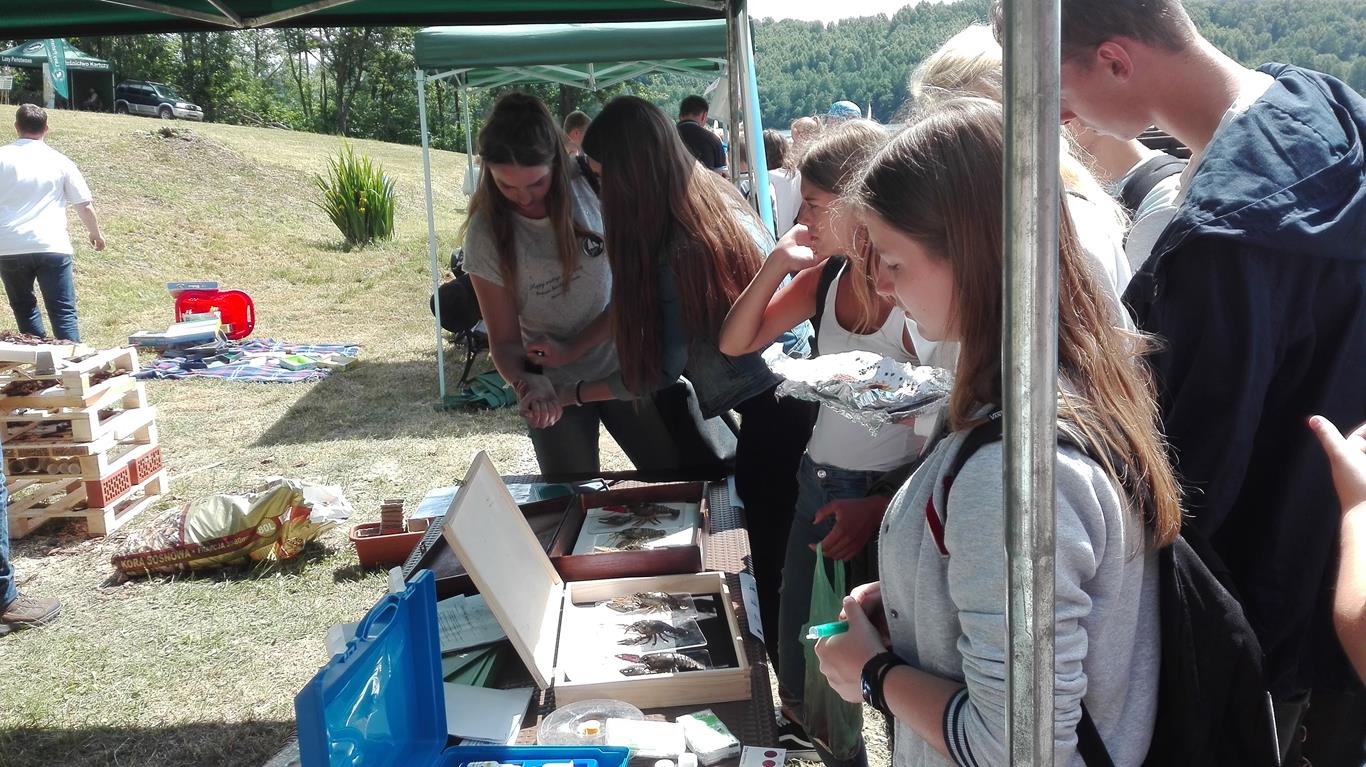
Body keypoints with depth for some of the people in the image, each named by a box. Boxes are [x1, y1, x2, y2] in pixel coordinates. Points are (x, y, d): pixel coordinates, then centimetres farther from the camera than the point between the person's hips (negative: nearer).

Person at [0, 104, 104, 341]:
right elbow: (85, 206, 8)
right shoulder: (60, 161, 5)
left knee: (23, 306, 18)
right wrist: (96, 234, 25)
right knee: (63, 312, -1)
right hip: (51, 247, -1)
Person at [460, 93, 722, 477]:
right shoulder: (486, 234, -13)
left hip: (621, 367, 1)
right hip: (553, 390, 0)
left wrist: (572, 350, -17)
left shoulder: (591, 190, -13)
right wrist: (527, 384, -29)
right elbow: (504, 340, -9)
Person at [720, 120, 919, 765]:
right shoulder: (826, 276, 0)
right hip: (817, 486, 7)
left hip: (885, 498, -7)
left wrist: (881, 509, -25)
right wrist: (775, 266, -8)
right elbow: (735, 343, 5)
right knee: (799, 673, 21)